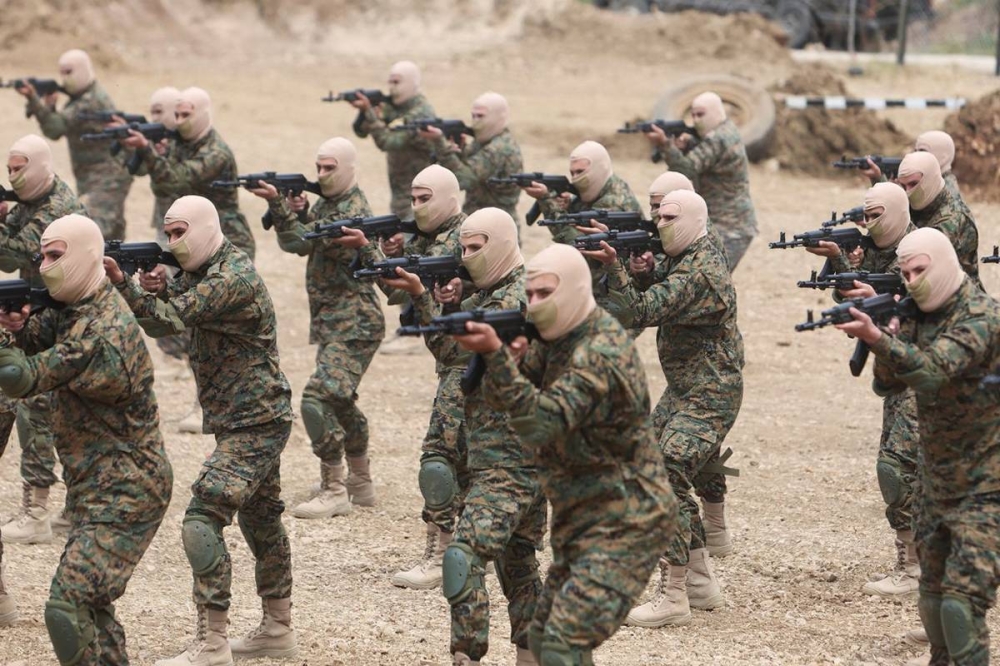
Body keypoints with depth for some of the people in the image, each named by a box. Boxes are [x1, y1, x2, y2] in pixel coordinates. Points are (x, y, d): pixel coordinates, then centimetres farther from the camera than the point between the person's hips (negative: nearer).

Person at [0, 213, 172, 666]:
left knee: (67, 609, -18)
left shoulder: (106, 333, -23)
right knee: (87, 604, 17)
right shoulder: (73, 309, 9)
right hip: (95, 491, 10)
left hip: (123, 495, -10)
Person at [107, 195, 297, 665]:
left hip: (254, 424, -11)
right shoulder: (201, 271, 11)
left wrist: (121, 281, -33)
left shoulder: (234, 278, -19)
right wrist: (154, 291, -15)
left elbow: (171, 318, -27)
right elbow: (157, 323, 5)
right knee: (260, 520, 18)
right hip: (252, 420, 11)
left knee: (202, 521, -16)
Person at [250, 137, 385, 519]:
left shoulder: (354, 211, -17)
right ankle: (360, 484, 32)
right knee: (340, 401, 19)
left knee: (318, 399, -19)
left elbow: (303, 243, -23)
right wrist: (295, 213, -8)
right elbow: (296, 245, 8)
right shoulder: (327, 203, 12)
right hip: (332, 321, 11)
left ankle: (335, 492, -14)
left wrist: (278, 204, -28)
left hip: (354, 324, -11)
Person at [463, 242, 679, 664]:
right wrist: (512, 356, -16)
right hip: (581, 520, 10)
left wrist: (496, 354, -38)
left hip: (625, 523, -10)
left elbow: (542, 421, -31)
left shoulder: (601, 351, -21)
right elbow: (499, 399, 4)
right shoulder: (560, 339, 8)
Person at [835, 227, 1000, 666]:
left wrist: (876, 337, -45)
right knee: (933, 595, 17)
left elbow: (933, 371, -32)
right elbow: (886, 384, 3)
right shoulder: (918, 317, 7)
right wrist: (874, 335, -14)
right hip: (936, 481, 8)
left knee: (963, 602, -16)